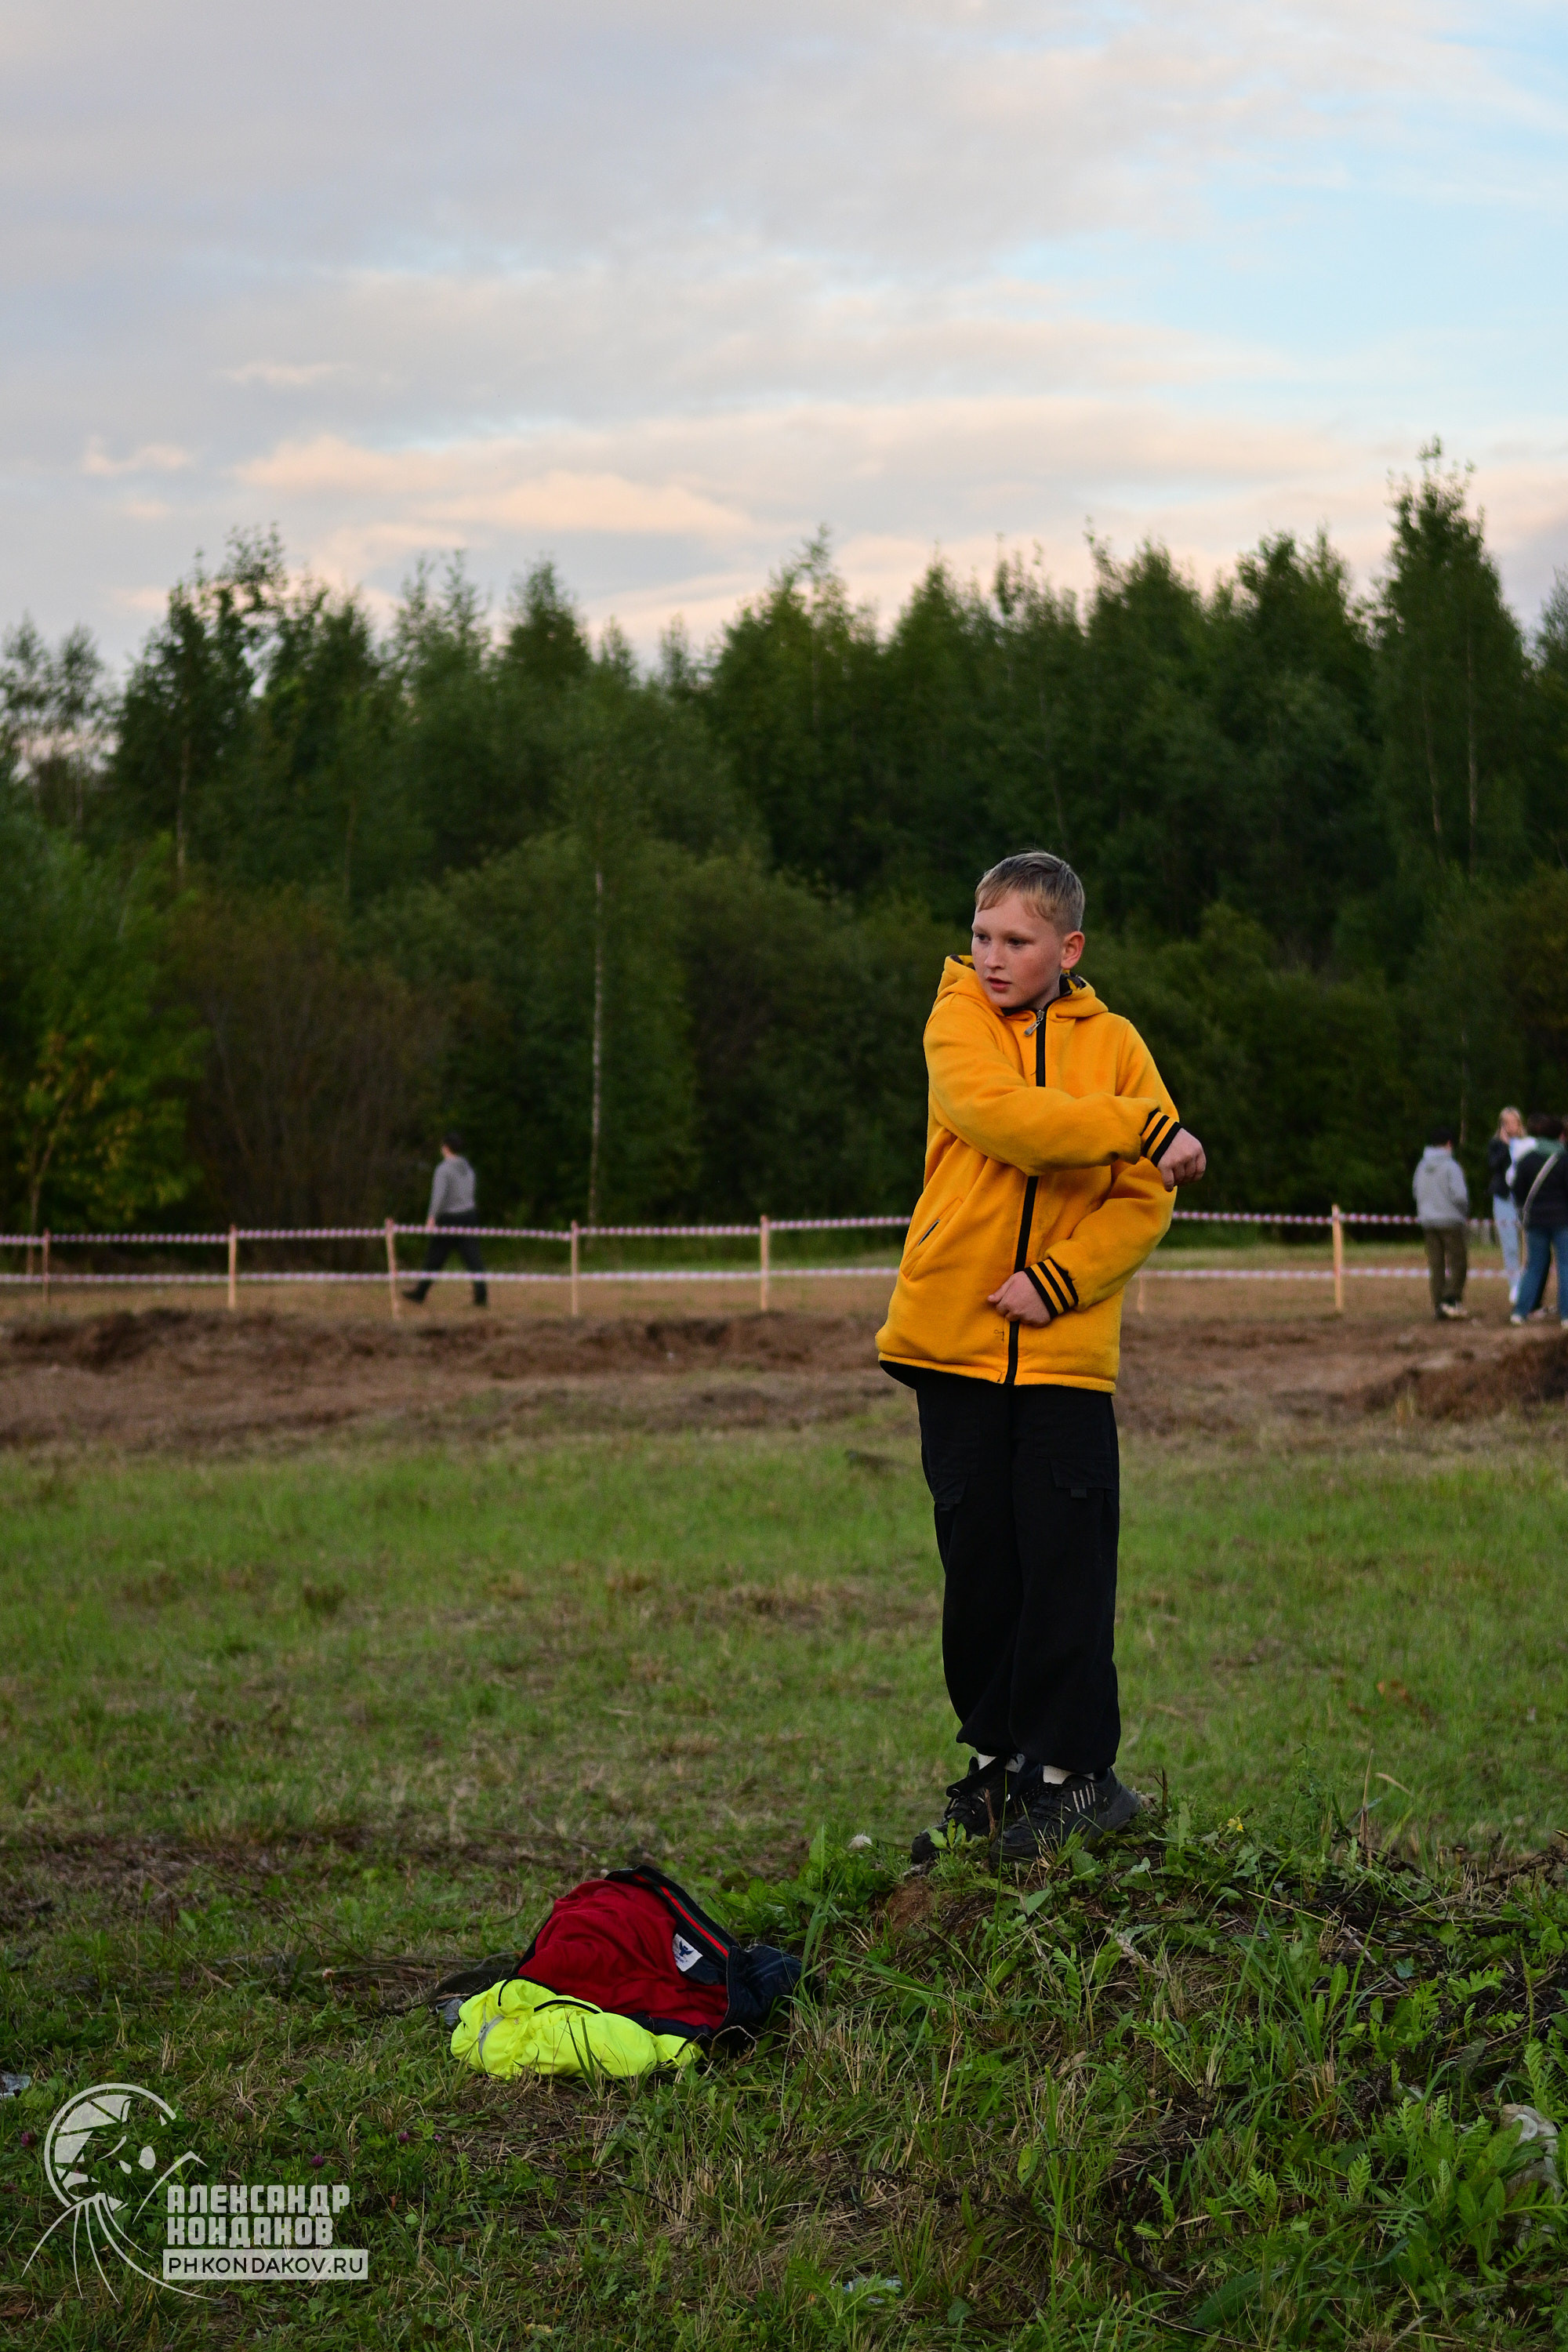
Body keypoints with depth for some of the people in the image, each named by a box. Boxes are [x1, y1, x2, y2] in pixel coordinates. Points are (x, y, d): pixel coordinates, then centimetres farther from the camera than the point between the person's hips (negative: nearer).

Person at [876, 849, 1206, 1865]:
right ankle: (998, 1764, 20)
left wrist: (1057, 1281, -14)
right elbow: (997, 1114, -19)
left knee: (1066, 1561, -2)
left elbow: (1146, 1201, 0)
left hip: (1066, 1349, 0)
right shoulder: (958, 1019, 2)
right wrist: (1143, 1128, -17)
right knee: (979, 1560, 7)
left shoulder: (1113, 1044, 4)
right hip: (954, 1334, 0)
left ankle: (1075, 1771, 9)